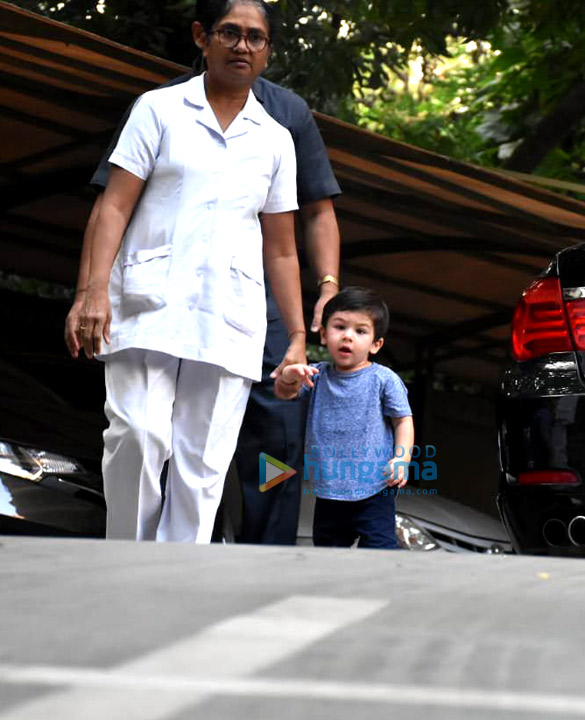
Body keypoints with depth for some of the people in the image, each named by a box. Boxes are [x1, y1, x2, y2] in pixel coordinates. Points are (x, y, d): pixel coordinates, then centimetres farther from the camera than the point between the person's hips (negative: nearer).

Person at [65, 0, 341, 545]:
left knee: (279, 434, -7)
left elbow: (317, 211, 17)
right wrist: (88, 292, -5)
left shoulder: (288, 112, 15)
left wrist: (328, 288, 3)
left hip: (262, 303, 1)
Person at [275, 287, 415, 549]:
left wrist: (402, 458, -18)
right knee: (326, 545, 16)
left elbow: (403, 419, -3)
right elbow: (284, 392, -1)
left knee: (379, 546, -11)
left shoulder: (384, 379, -6)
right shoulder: (317, 375, 6)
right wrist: (289, 377, -25)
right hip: (328, 490, 5)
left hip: (373, 490, -5)